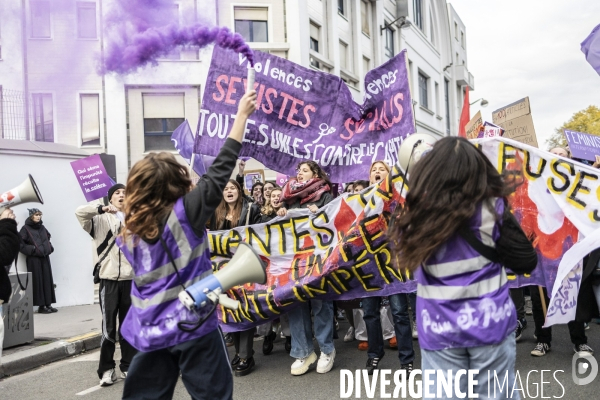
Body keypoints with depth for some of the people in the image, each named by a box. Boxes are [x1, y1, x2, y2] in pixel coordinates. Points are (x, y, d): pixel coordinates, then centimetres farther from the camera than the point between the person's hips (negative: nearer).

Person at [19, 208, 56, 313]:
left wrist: (50, 248, 13)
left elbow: (48, 239, 28)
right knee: (38, 281, -4)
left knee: (47, 280, 5)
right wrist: (31, 249, -14)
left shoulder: (42, 228, 14)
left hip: (45, 257, 6)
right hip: (34, 259, -6)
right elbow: (20, 243, -11)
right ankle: (41, 306, 1)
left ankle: (48, 304, 11)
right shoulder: (26, 228, -4)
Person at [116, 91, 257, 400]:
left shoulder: (130, 229, 0)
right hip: (193, 325, -5)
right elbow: (219, 172, -11)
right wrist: (242, 114, -5)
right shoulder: (185, 213, -13)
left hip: (151, 330, 5)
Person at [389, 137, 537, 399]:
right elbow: (527, 262, -6)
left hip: (438, 329, 1)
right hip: (489, 324, -1)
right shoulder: (492, 209, -11)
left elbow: (405, 258, 7)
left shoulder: (414, 215, -9)